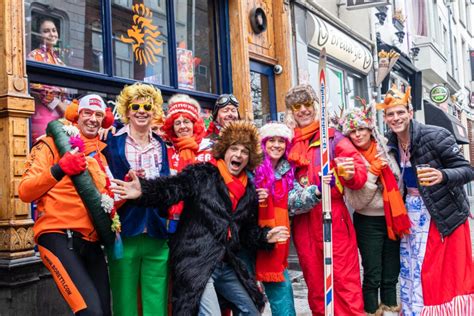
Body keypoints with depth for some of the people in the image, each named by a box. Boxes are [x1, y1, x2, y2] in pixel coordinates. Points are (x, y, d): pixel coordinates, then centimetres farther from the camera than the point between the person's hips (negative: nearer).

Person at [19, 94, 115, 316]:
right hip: (58, 236, -7)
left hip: (91, 241, 7)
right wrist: (59, 169, -23)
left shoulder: (100, 155, 19)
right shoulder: (52, 144, 1)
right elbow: (25, 192, -10)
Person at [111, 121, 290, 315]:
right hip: (195, 262, -7)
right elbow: (171, 188, -21)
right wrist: (144, 191, -39)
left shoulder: (249, 191, 13)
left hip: (227, 265, 7)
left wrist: (265, 236, 1)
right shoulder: (202, 174, -4)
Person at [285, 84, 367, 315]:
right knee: (314, 281, 12)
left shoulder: (333, 137, 1)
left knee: (345, 279, -3)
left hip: (333, 218, -4)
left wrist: (351, 174, -29)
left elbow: (359, 170, -7)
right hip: (303, 222, 4)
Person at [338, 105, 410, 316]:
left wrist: (401, 216, 11)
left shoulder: (385, 150, 0)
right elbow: (356, 202, -17)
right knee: (372, 277, 2)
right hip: (368, 223, -4)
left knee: (391, 276, 14)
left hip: (392, 220, 4)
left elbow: (398, 181, 16)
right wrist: (373, 173, -23)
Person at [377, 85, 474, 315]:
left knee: (448, 272, 0)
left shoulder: (435, 136, -17)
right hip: (412, 211, 6)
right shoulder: (392, 144, 1)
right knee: (412, 269, 11)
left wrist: (442, 176, -36)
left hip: (445, 214, -6)